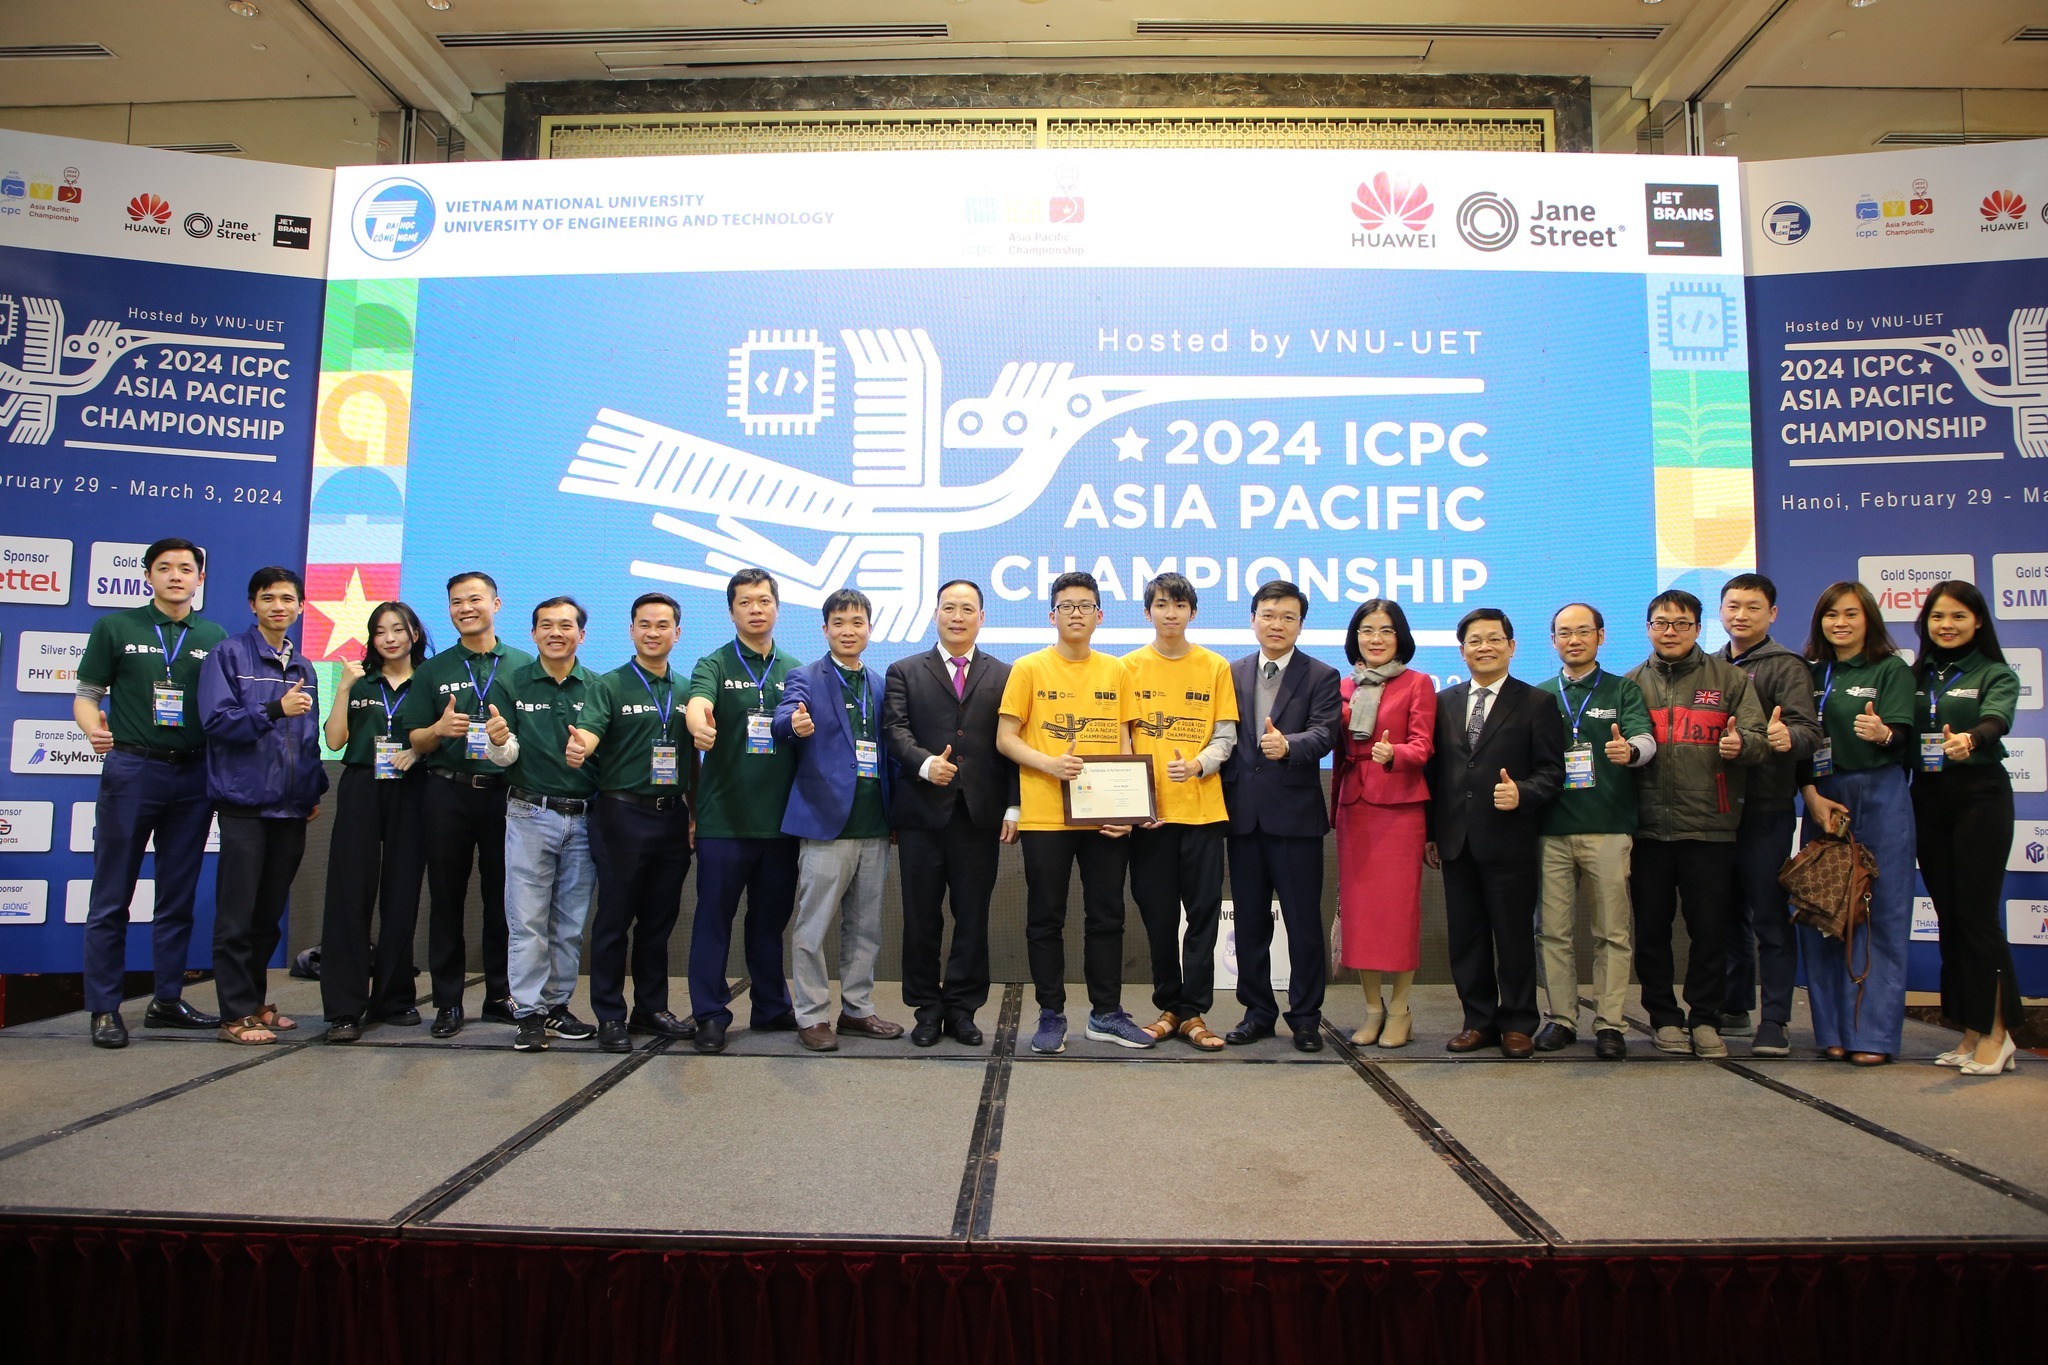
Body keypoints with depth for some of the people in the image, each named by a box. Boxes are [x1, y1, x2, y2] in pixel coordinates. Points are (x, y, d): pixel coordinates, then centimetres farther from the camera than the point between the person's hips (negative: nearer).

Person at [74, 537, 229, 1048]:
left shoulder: (215, 638, 11)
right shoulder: (116, 627, 5)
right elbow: (86, 695, 3)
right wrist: (93, 728, -18)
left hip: (193, 775, 3)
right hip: (131, 769, -3)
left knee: (179, 899, 9)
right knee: (112, 899, 1)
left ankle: (167, 1001, 18)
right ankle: (104, 1009, 9)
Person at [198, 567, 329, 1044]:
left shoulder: (303, 668, 15)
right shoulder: (229, 655, -1)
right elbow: (216, 720, -11)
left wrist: (314, 791, 11)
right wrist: (275, 710, -21)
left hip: (291, 808, 5)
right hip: (245, 803, -5)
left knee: (270, 915, 12)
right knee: (237, 916, -1)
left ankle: (255, 1001, 23)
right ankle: (237, 1014, 5)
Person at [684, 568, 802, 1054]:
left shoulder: (795, 669, 11)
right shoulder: (714, 664, 0)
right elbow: (697, 702, -22)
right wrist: (699, 723, -43)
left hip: (779, 817, 3)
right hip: (723, 817, -3)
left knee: (772, 916, 13)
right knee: (714, 916, 3)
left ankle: (772, 1007, 25)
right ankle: (710, 1014, 13)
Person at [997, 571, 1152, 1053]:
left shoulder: (1115, 671, 9)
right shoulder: (1029, 668, 0)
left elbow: (1124, 741, 11)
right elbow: (1006, 738, -1)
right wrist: (1048, 764, -18)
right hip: (1045, 815, -3)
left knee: (1107, 917, 9)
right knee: (1046, 919, 5)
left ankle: (1107, 1013, 22)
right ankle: (1051, 1015, 17)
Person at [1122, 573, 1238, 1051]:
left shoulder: (1216, 667, 5)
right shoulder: (1130, 667, 5)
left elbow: (1225, 737, 3)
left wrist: (1197, 765, -17)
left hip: (1203, 808, 0)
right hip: (1149, 810, 0)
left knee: (1204, 912, 1)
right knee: (1158, 914, 6)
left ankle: (1192, 1011, 10)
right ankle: (1169, 1006, 19)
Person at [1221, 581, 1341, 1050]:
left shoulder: (1321, 677, 1)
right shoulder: (1233, 674, 11)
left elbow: (1324, 735, -13)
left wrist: (1287, 745, -33)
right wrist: (1223, 798, 3)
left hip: (1296, 815, -3)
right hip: (1243, 813, 3)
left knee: (1304, 923, 2)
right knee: (1249, 920, 10)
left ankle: (1305, 1017, 14)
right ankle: (1257, 1012, 22)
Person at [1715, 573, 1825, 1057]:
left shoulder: (1785, 667, -3)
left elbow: (1808, 729, -17)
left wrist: (1789, 736, -37)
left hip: (1765, 808, -5)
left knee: (1769, 916, -2)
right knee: (1727, 913, 13)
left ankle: (1774, 1021, 5)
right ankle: (1733, 1009, 25)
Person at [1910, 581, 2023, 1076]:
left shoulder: (1996, 674, -1)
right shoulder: (1916, 676, 12)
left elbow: (1995, 720, -22)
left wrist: (1969, 739, -43)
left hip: (1979, 794, -5)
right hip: (1927, 797, 5)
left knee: (1977, 912, -7)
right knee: (1948, 914, 7)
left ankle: (1996, 1033, 3)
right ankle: (1971, 1031, 16)